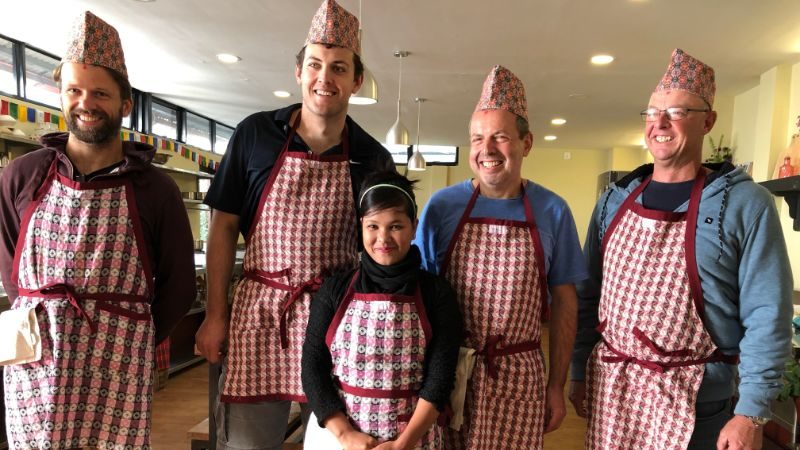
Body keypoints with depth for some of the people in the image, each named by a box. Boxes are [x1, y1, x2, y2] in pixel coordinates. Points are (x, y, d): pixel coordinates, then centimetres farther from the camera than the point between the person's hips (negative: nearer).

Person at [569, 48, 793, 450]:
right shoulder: (615, 200, 3)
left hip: (693, 400, -3)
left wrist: (752, 412, -13)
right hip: (607, 386, 4)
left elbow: (766, 316, -10)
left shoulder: (745, 204, -9)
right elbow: (588, 293, 6)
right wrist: (579, 371, 7)